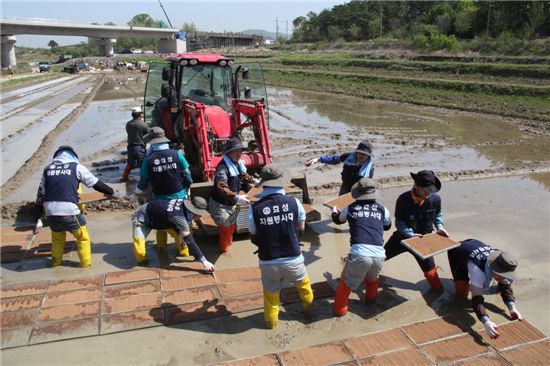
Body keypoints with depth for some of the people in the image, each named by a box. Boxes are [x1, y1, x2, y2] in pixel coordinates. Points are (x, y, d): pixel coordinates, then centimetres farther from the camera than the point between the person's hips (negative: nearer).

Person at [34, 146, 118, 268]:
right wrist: (112, 192, 27)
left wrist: (38, 219, 23)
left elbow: (40, 195, 18)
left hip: (51, 213, 4)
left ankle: (56, 262, 42)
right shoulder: (76, 167, 5)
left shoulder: (47, 169, 16)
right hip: (69, 212, -4)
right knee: (83, 237, 20)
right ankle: (86, 264, 26)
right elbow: (96, 184, 11)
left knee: (57, 238, 31)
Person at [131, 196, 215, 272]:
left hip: (156, 216, 8)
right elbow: (189, 240, -43)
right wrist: (204, 261, -45)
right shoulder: (178, 216, -41)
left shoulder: (183, 202, -18)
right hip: (141, 218, -7)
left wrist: (180, 233, -7)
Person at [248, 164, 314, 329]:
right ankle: (308, 309, 55)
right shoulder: (294, 202, -13)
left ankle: (271, 321, 48)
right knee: (304, 284, 31)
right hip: (293, 260, 1)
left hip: (268, 263, -1)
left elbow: (254, 238, -1)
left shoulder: (254, 208, -16)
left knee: (271, 294, 25)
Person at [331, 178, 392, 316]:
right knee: (372, 278, 35)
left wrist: (334, 211, 55)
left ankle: (340, 308, 31)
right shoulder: (382, 209, 14)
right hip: (379, 256, 3)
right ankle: (371, 297, 54)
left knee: (346, 282, 21)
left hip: (359, 255, -3)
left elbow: (337, 220, 33)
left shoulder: (350, 208, 11)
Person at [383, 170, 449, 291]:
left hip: (423, 239, 0)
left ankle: (438, 290, 30)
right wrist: (411, 234, -31)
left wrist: (439, 226, -14)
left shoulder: (435, 199, -20)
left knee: (429, 269, 3)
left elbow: (437, 214, 3)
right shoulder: (403, 199, -27)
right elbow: (399, 222, -18)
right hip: (403, 237, 0)